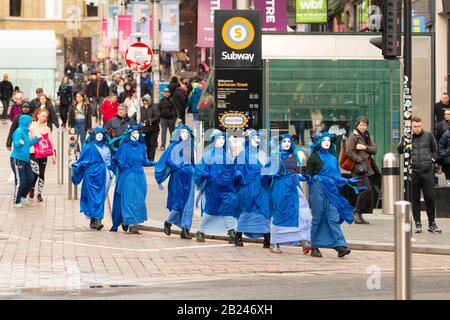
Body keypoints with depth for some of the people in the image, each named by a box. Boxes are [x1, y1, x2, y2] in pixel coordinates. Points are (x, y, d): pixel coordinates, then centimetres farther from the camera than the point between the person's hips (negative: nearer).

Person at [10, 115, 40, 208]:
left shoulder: (25, 131, 12)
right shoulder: (19, 131, -16)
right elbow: (15, 143, -28)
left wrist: (36, 138, 30)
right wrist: (19, 142, -50)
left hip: (25, 159, 9)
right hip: (17, 159, -9)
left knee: (30, 179, 9)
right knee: (20, 181, -6)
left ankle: (23, 197, 28)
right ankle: (16, 201, 10)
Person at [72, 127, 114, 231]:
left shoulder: (106, 147, 15)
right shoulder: (89, 146, 1)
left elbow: (109, 160, 19)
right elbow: (83, 160, -2)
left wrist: (110, 170, 8)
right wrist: (75, 166, -15)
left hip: (103, 176, 5)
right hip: (92, 174, -5)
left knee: (101, 197, 2)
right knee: (94, 197, -10)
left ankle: (94, 221, 6)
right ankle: (96, 219, -14)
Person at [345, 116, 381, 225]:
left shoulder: (367, 136, 19)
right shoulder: (353, 136, -5)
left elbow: (374, 149, 9)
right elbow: (348, 152, -15)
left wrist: (365, 147, -9)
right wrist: (360, 160, -17)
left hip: (368, 168, 8)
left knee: (372, 190, 3)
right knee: (366, 189, -19)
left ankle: (359, 215, 10)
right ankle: (356, 212, -5)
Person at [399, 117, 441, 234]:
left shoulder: (428, 136, 7)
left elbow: (435, 150, 17)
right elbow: (400, 150, -6)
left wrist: (432, 159, 4)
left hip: (427, 171, 0)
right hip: (413, 172, 0)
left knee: (430, 197, 0)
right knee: (415, 199, 4)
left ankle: (432, 224, 9)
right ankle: (417, 224, 11)